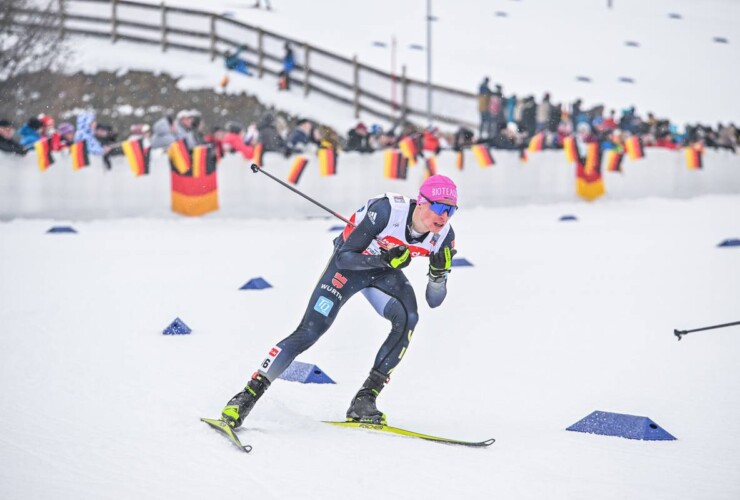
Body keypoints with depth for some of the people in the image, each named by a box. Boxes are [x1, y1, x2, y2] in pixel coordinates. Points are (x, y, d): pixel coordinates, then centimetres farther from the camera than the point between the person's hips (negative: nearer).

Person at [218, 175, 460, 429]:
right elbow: (344, 257, -28)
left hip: (385, 272, 4)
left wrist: (439, 272, -34)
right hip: (349, 263, -4)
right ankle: (248, 395, -5)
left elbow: (434, 300, -13)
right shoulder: (386, 210, -35)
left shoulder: (444, 236, -21)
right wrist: (384, 260, -43)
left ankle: (365, 399, -19)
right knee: (309, 333, -14)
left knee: (407, 318, -26)